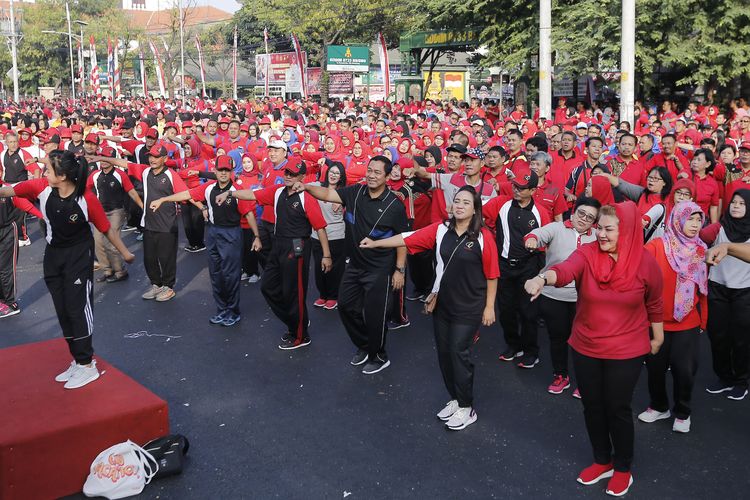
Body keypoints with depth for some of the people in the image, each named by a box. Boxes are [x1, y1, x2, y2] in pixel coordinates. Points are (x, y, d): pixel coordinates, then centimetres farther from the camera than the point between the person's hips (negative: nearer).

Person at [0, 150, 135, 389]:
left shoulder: (87, 199, -23)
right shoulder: (42, 187, -13)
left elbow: (107, 228, -12)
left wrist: (125, 252, -3)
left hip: (79, 255, -5)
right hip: (53, 254, 5)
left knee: (78, 307, -5)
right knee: (62, 310, 11)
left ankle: (87, 365, 6)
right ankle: (77, 360, 24)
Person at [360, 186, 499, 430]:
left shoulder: (483, 236, -12)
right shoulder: (440, 229, -2)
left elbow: (491, 274, -8)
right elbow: (407, 238, 0)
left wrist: (489, 307, -5)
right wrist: (376, 243, 1)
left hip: (469, 308, -5)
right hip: (442, 304, 5)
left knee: (459, 353, -3)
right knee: (444, 352, 11)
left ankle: (467, 409, 13)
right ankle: (455, 399, 29)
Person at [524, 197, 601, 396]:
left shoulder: (596, 237, 4)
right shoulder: (557, 228, -5)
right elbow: (540, 233, -24)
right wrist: (532, 238, -47)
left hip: (581, 298, 1)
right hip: (553, 296, -1)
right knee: (557, 337, 13)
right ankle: (560, 376, 32)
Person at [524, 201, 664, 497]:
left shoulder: (645, 263, -12)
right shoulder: (586, 254, -14)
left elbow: (654, 303, 4)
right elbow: (566, 270, -36)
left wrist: (658, 337, 16)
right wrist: (543, 278, -58)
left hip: (626, 351, -2)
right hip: (585, 349, 2)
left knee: (618, 408, 9)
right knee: (592, 406, 16)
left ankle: (623, 467, 33)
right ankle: (602, 460, 39)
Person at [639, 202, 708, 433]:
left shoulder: (700, 250, 3)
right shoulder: (656, 246, -10)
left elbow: (702, 288, 10)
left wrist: (703, 319, 12)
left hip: (688, 323, 2)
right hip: (657, 321, -2)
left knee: (684, 369, 4)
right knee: (656, 366, 11)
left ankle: (682, 412, 26)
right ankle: (659, 406, 34)